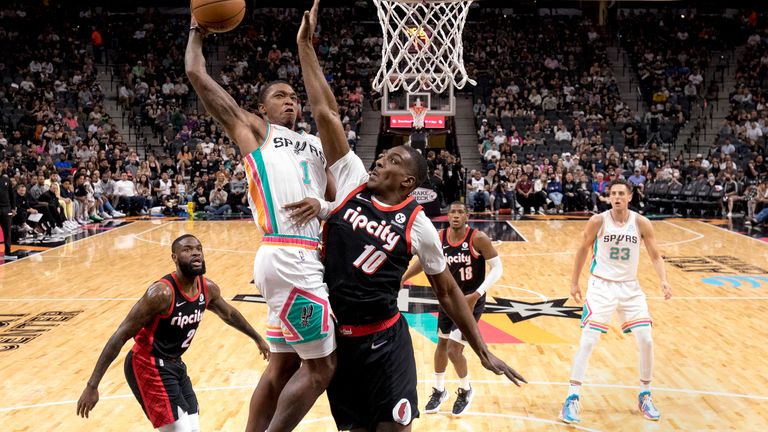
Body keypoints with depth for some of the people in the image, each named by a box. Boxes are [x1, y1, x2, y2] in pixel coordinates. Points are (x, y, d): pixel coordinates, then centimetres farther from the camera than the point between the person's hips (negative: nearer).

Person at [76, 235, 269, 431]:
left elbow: (229, 314, 18)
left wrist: (258, 339, 30)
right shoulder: (162, 293, -26)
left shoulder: (208, 288, -4)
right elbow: (121, 336, -24)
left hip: (175, 365, 8)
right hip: (148, 367, -8)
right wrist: (92, 385, -26)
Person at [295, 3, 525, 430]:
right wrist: (306, 45, -5)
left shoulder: (418, 225, -7)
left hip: (384, 341, -3)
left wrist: (484, 352, 1)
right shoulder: (353, 179, -2)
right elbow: (326, 112, -4)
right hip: (336, 335, 3)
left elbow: (448, 291, 2)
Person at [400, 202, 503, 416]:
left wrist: (477, 294, -25)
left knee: (454, 350, -7)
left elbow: (497, 267, -17)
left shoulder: (478, 238, -21)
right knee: (442, 343, 16)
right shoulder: (439, 238, -7)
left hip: (471, 301, -5)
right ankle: (439, 390, 38)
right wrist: (402, 279, 7)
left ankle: (466, 390, 22)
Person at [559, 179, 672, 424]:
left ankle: (645, 396, 21)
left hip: (630, 287, 2)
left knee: (646, 341, -1)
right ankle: (572, 398, -2)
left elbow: (655, 256, 0)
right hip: (601, 286, -2)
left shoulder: (641, 223, -6)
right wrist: (574, 282, 6)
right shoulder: (598, 221, -10)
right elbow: (583, 250, 4)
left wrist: (664, 280, -17)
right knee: (587, 342, -9)